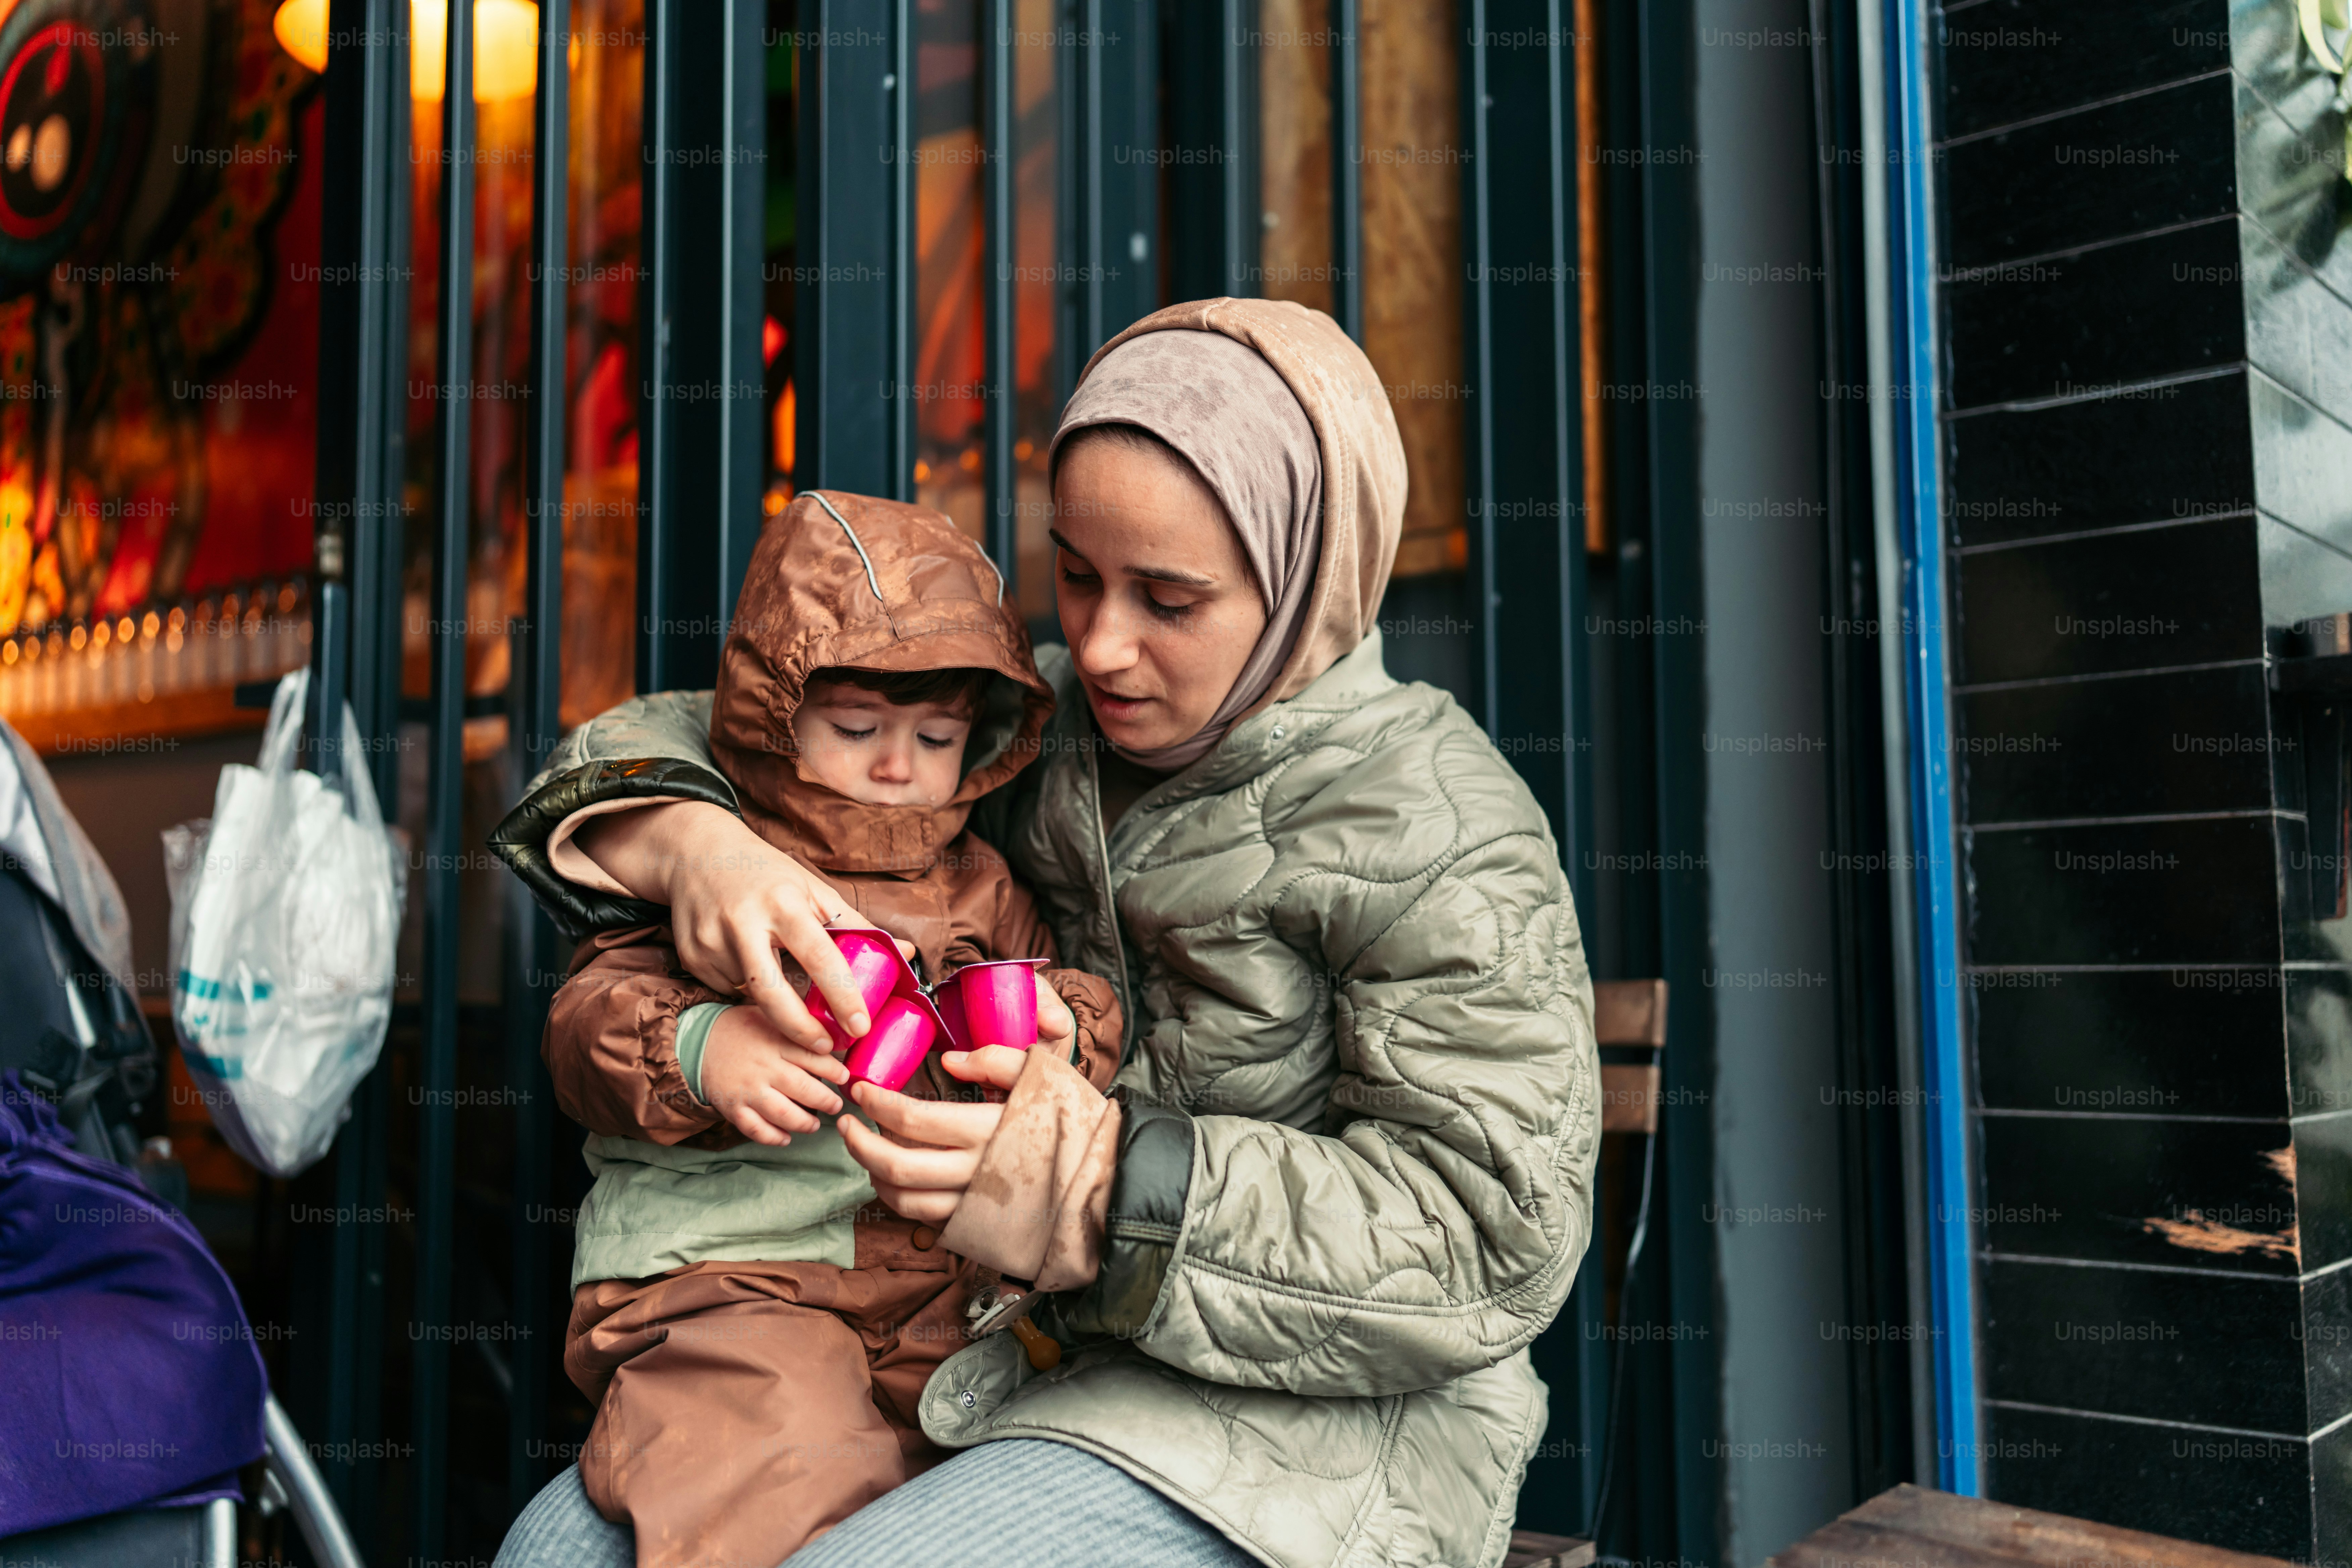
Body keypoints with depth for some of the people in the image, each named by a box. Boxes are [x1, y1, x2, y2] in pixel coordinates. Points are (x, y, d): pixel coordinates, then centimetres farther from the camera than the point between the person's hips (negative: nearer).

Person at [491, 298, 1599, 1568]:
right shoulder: (1039, 727, 5)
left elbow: (1495, 1233, -18)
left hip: (1305, 1427, -5)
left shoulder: (1431, 825, -12)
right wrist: (686, 844, -16)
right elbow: (701, 738, 11)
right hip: (1030, 1375, 6)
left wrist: (1099, 1190, -28)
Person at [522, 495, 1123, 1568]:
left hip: (940, 1278, 4)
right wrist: (697, 1050, -23)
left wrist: (1062, 1035, -7)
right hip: (726, 1269, -4)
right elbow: (586, 1024, -1)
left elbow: (1093, 1021, 18)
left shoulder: (981, 891, 18)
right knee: (782, 1455, -30)